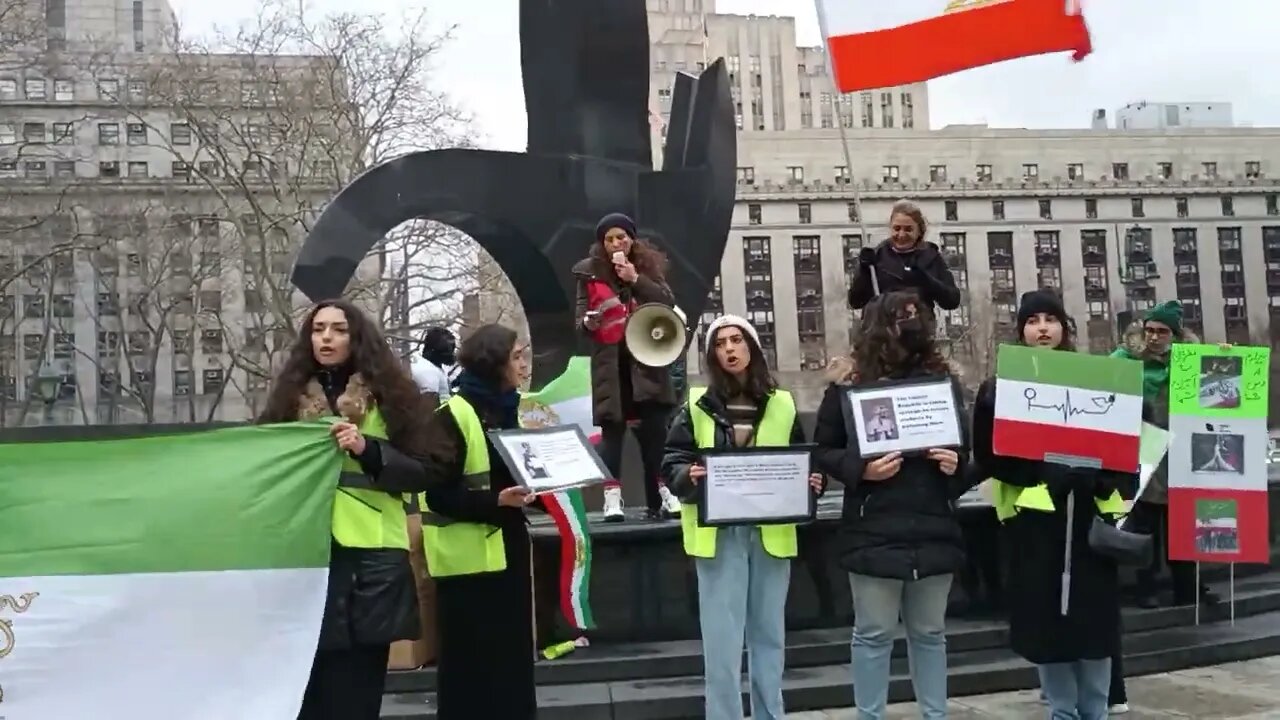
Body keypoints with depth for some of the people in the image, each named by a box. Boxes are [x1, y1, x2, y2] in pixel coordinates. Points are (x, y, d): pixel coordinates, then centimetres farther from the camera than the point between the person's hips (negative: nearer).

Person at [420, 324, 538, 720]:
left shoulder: (507, 410, 14)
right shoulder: (452, 416, -11)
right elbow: (437, 493, -17)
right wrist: (495, 502, -25)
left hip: (506, 550, 8)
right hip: (469, 557, -8)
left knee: (513, 658, 12)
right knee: (472, 665, -1)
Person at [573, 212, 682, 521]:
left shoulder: (648, 266, 8)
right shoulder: (590, 273, 5)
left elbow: (669, 303, -4)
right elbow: (580, 319, 7)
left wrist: (636, 279, -13)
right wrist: (587, 323, -16)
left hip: (647, 360, 1)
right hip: (611, 363, -1)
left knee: (654, 429, 0)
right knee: (612, 429, -4)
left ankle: (659, 497, 6)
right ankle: (612, 499, -6)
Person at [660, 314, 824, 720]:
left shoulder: (782, 404, 8)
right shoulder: (697, 405, 1)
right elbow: (671, 463, -2)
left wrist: (811, 482, -7)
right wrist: (690, 477, -22)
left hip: (771, 531, 3)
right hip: (719, 532, -2)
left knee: (769, 633, 13)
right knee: (722, 639, -2)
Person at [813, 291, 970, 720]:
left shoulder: (941, 379, 7)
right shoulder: (848, 385, -2)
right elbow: (823, 452, 1)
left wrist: (957, 465, -6)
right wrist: (861, 469, -15)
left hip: (933, 529, 3)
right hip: (874, 531, -3)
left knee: (930, 632, 14)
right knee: (873, 633, 5)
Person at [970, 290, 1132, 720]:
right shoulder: (1002, 386, 5)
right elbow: (989, 455, -4)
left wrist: (1100, 479, -13)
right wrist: (1046, 474, -15)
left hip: (1089, 516, 2)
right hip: (1036, 520, -1)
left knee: (1094, 617, 3)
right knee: (1047, 619, 1)